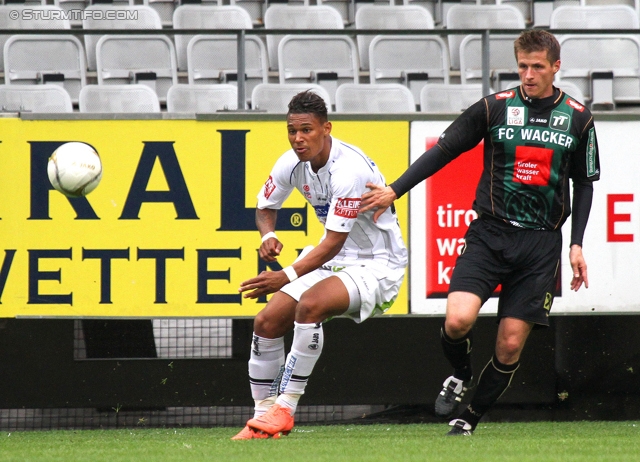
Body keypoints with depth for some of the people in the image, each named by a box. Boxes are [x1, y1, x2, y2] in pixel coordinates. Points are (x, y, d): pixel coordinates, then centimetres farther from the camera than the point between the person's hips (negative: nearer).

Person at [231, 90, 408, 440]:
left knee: (310, 304, -33)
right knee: (266, 322, -5)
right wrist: (268, 235, -10)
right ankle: (262, 418, 7)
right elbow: (265, 206, 14)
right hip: (331, 260, 8)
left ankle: (283, 410, -26)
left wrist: (287, 277, -34)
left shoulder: (349, 169, -28)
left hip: (376, 264, -8)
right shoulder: (292, 163, -4)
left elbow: (334, 242, -27)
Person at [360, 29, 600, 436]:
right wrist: (394, 190, -4)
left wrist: (577, 244, 5)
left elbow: (584, 184, 14)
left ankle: (471, 418, 18)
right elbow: (444, 151, 4)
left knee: (511, 345, -3)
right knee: (458, 319, -21)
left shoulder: (578, 118, 4)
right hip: (490, 234, -1)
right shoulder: (494, 108, -1)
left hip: (542, 243, 1)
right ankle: (460, 375, 12)